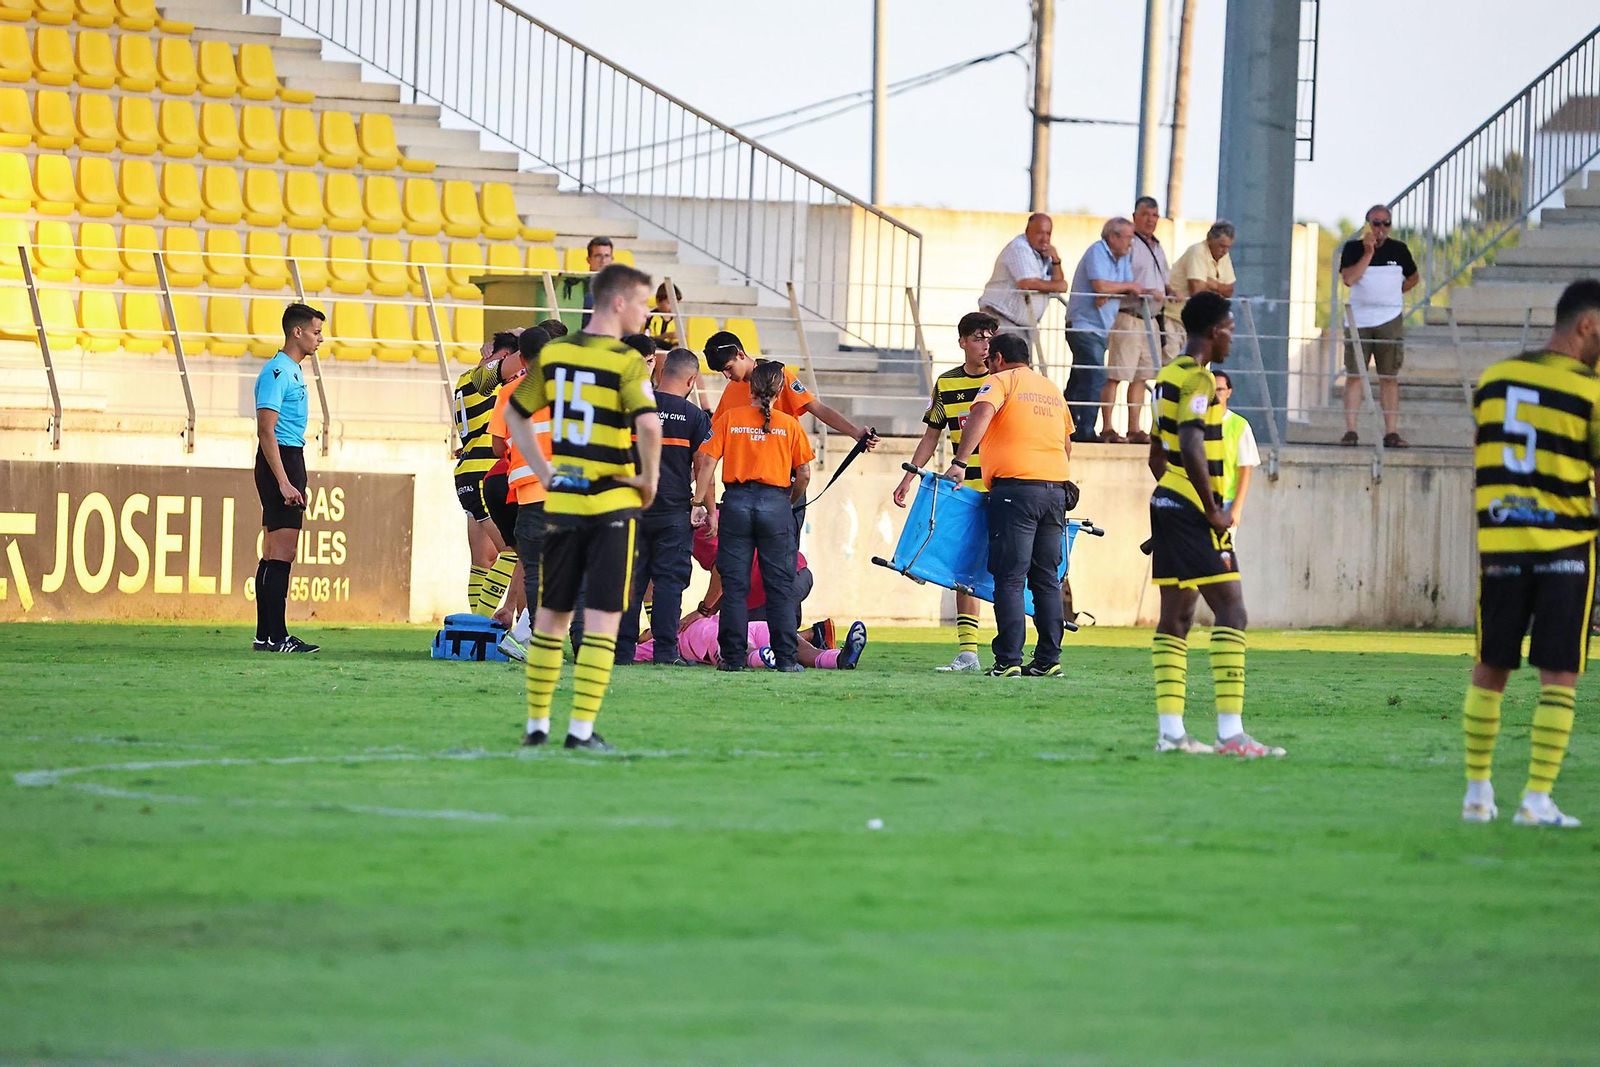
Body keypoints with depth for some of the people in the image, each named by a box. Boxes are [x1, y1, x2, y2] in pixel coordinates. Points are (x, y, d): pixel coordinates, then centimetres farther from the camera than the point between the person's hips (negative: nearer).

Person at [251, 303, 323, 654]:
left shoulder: (291, 370, 18)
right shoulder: (277, 371, -13)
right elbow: (266, 430, -19)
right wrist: (284, 482, -24)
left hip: (289, 461, 10)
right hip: (280, 463, -10)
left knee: (273, 555, 11)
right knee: (282, 553, -11)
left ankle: (266, 636, 13)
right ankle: (276, 636, -13)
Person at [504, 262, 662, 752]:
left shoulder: (553, 354, 6)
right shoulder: (626, 362, -13)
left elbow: (515, 413, 15)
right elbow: (648, 424, -27)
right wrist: (650, 478, -11)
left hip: (561, 502, 5)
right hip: (613, 505, -5)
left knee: (551, 615, 14)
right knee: (603, 619, -1)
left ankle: (536, 724, 18)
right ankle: (581, 729, -5)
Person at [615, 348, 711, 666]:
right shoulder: (694, 416, -4)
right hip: (674, 511, -2)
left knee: (630, 580, 6)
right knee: (669, 581, 1)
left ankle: (622, 650, 5)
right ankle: (665, 651, -4)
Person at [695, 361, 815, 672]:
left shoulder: (728, 419, 3)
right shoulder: (789, 424, 3)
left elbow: (705, 463, -3)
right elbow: (804, 474, 3)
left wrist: (708, 509, -1)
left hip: (736, 503, 0)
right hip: (776, 502, 0)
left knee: (734, 585, 4)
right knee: (780, 585, 4)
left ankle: (733, 656, 3)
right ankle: (786, 656, 1)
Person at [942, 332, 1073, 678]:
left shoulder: (1002, 381, 2)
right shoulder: (1052, 389, 22)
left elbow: (982, 412, -18)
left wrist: (959, 462, -20)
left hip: (1016, 487, -6)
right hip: (1056, 489, 6)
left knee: (1010, 578, -6)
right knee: (1047, 578, 10)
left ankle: (1009, 661, -12)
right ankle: (1048, 659, 7)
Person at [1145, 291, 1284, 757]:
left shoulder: (1168, 376, 16)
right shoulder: (1198, 379, -14)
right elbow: (1191, 449, -24)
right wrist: (1214, 513, -17)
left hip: (1166, 504, 10)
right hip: (1192, 509, -10)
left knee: (1176, 614, 9)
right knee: (1230, 610, -9)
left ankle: (1170, 730, 7)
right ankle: (1230, 732, -15)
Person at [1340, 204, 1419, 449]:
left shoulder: (1398, 250, 8)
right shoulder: (1353, 249, 2)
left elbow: (1413, 277, 23)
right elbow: (1348, 278, -13)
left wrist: (1396, 292, 11)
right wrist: (1368, 252, -12)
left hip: (1389, 321, 1)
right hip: (1359, 320, -1)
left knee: (1390, 377, 0)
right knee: (1354, 375, -4)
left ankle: (1391, 432, 0)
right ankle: (1350, 431, -2)